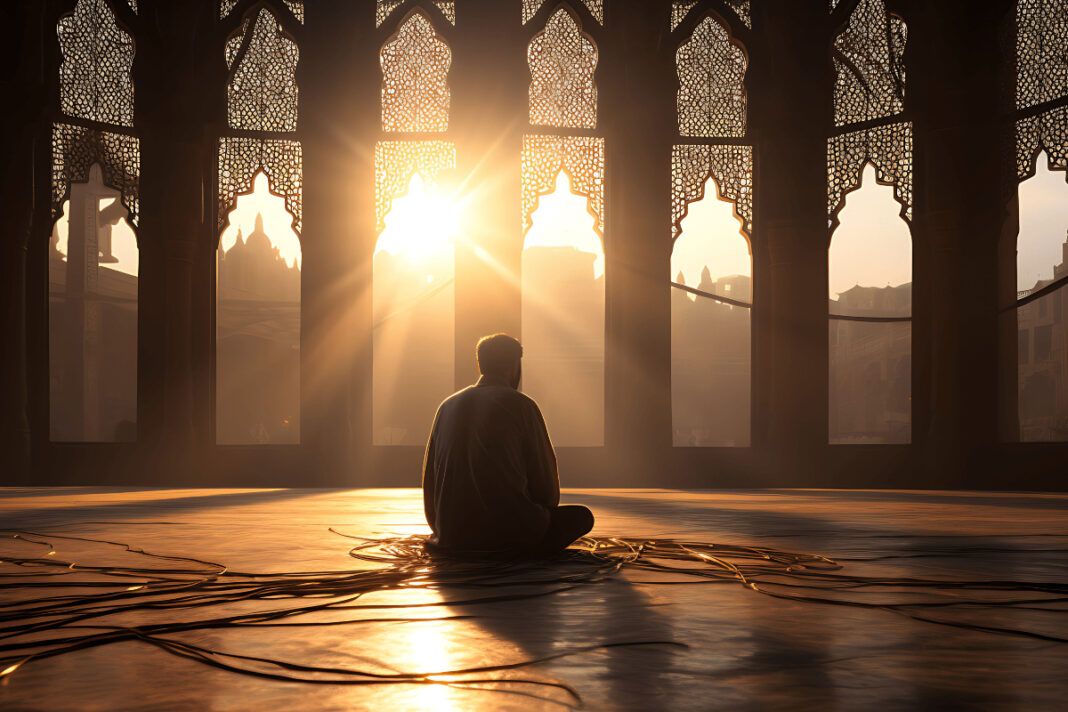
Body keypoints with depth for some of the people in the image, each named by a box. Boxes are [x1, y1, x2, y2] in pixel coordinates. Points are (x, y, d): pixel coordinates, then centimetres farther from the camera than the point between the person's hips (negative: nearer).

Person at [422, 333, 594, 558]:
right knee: (582, 516, 14)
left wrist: (441, 530, 27)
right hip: (508, 529, -7)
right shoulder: (522, 406, -3)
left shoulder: (448, 406, 11)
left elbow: (430, 477, 15)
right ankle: (522, 555, -1)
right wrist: (544, 513, 20)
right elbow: (544, 480, -1)